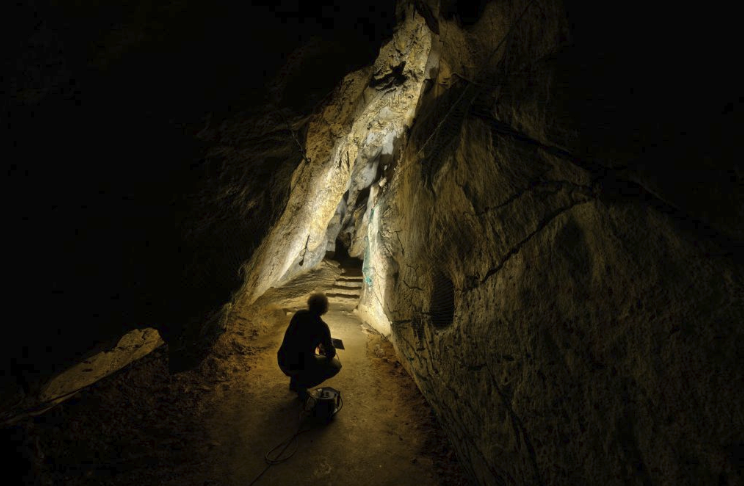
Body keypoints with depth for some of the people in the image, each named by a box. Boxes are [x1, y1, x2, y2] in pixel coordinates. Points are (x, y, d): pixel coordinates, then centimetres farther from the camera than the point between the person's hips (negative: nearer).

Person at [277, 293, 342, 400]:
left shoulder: (299, 314, 2)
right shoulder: (322, 326, -12)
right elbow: (331, 353, -2)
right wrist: (324, 350, 22)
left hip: (282, 360, 6)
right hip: (299, 366, -6)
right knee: (336, 365, 10)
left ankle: (295, 380, 25)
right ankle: (302, 384, 4)